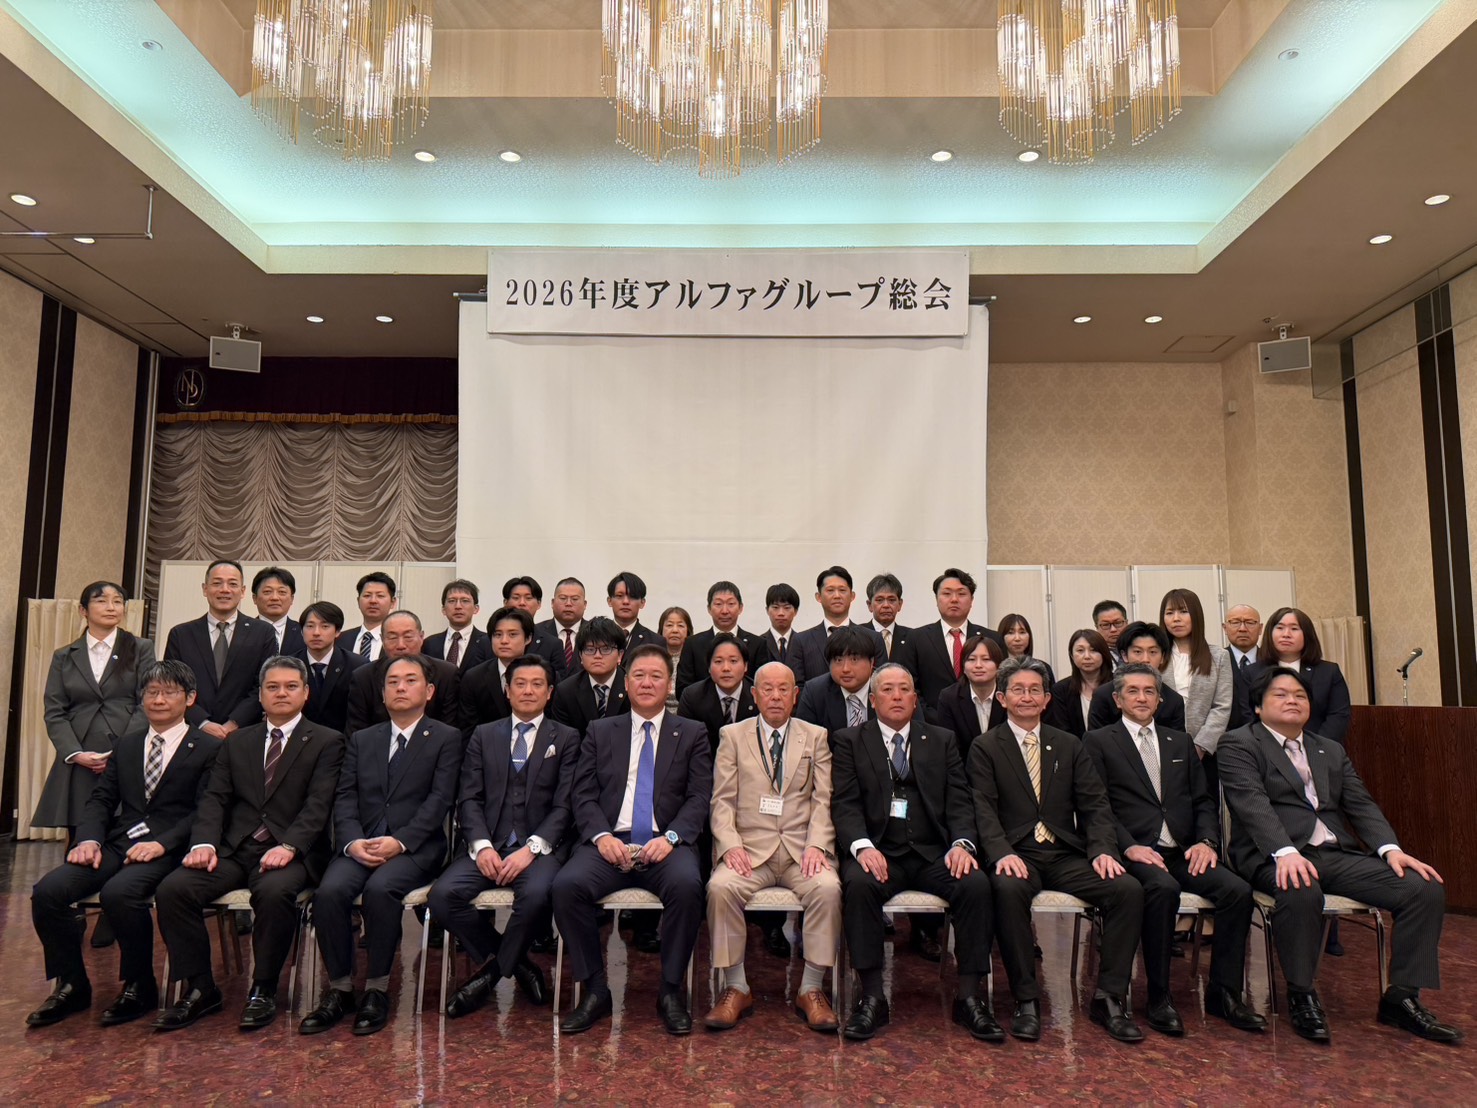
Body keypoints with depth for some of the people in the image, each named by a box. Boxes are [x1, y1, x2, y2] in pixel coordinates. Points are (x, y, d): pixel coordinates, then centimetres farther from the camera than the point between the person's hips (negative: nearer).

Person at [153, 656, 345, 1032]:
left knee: (275, 891, -35)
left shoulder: (326, 742, 4)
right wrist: (204, 843, -10)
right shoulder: (238, 742, 19)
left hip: (289, 852, -4)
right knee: (172, 889, -20)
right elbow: (214, 798, 9)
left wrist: (288, 847, -23)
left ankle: (263, 990, -12)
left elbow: (318, 804, -7)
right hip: (233, 849, 5)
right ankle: (200, 989, -4)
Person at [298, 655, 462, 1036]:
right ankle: (339, 989, -8)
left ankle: (377, 990, -14)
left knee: (380, 888, -32)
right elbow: (345, 799, 9)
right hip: (361, 844, 4)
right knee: (329, 891, -25)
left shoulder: (446, 738, 5)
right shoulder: (361, 740, 18)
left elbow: (439, 799, -5)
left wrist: (400, 841, -18)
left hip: (416, 847, -3)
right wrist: (353, 842, -10)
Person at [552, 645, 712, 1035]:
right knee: (566, 885, -28)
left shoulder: (692, 734, 14)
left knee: (686, 885, -33)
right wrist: (602, 835, -11)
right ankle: (595, 989, -9)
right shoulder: (600, 732, 17)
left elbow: (699, 797, 4)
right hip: (611, 842, 1)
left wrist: (671, 837, -14)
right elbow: (584, 795, 9)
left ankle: (671, 991, -12)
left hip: (665, 844, -1)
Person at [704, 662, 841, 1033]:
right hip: (750, 847, 0)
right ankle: (736, 988, -12)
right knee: (721, 886, -29)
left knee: (827, 887, -29)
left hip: (802, 849, 1)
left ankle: (811, 989, -13)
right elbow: (722, 800, 4)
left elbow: (824, 800, 5)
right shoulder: (732, 735, 11)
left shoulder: (816, 737, 13)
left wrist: (816, 845, -11)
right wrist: (730, 845, -12)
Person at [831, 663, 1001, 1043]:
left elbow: (959, 802, 8)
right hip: (878, 852, -2)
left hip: (933, 854, 2)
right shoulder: (849, 741, 9)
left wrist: (962, 844, -12)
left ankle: (968, 996, -14)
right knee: (859, 883, -33)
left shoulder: (942, 741, 16)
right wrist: (862, 846, -20)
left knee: (976, 883, -26)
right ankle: (872, 996, -22)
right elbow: (845, 804, -1)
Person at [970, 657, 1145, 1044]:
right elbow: (984, 809, -5)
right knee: (1008, 889, -36)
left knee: (1128, 889, -22)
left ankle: (1109, 998, -9)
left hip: (1067, 856, 3)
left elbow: (1095, 805, 8)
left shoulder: (1070, 747, 16)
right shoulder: (984, 748, 6)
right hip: (1017, 855, -3)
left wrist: (1102, 849, -11)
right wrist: (1002, 853, -23)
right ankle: (1026, 1000, -20)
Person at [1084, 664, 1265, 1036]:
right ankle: (1159, 997, -18)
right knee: (1163, 887, -34)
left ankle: (1224, 992, -6)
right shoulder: (1099, 741, 6)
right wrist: (1130, 846, -17)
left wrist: (1206, 841, -2)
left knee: (1237, 889, -21)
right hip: (1135, 852, -4)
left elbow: (1204, 801, 17)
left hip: (1183, 852, 5)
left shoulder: (1181, 742, 22)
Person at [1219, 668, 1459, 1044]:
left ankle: (1402, 997, 0)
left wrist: (1391, 849, -6)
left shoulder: (1331, 750, 24)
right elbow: (1253, 804, -13)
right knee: (1301, 893, -38)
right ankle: (1301, 996, -15)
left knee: (1426, 889, -12)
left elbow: (1362, 805, 13)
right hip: (1274, 857, -6)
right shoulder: (1239, 744, 2)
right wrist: (1285, 852, -28)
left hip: (1338, 854, 6)